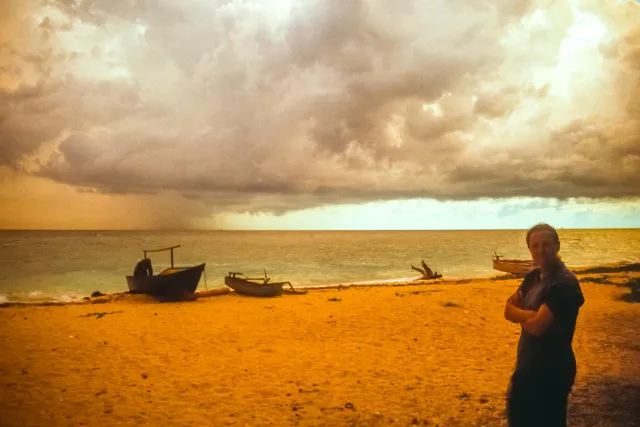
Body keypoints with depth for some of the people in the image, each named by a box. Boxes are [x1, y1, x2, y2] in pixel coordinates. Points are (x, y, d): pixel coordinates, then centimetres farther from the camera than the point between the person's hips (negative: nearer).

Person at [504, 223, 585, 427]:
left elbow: (536, 326, -25)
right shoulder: (532, 277, 7)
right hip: (528, 363, 9)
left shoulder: (565, 283, -21)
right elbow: (508, 310, 2)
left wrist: (519, 314, -5)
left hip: (551, 368, -9)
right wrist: (532, 314, -17)